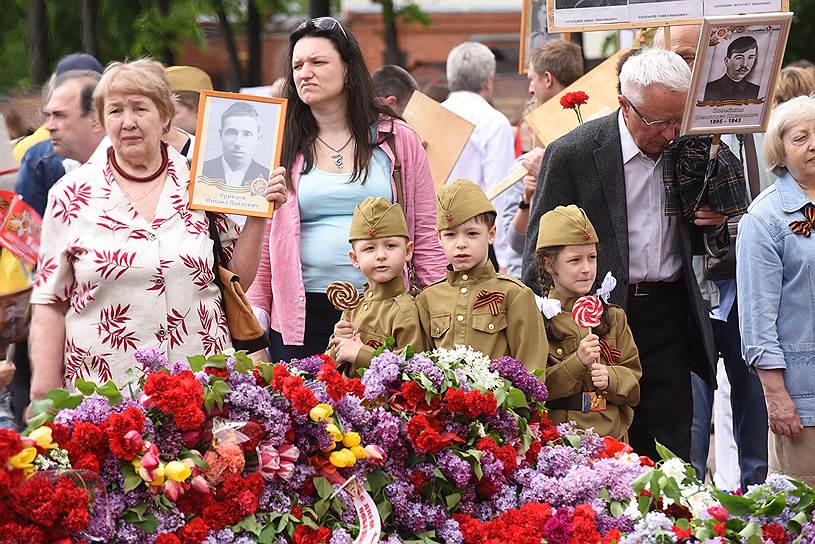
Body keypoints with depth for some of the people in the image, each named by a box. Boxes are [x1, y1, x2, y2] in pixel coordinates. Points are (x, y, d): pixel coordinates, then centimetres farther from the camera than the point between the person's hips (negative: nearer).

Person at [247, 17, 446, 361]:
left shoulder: (398, 141, 7)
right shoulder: (284, 148, 8)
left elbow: (426, 235, 7)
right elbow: (265, 242, 9)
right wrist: (255, 317, 0)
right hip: (302, 316, 1)